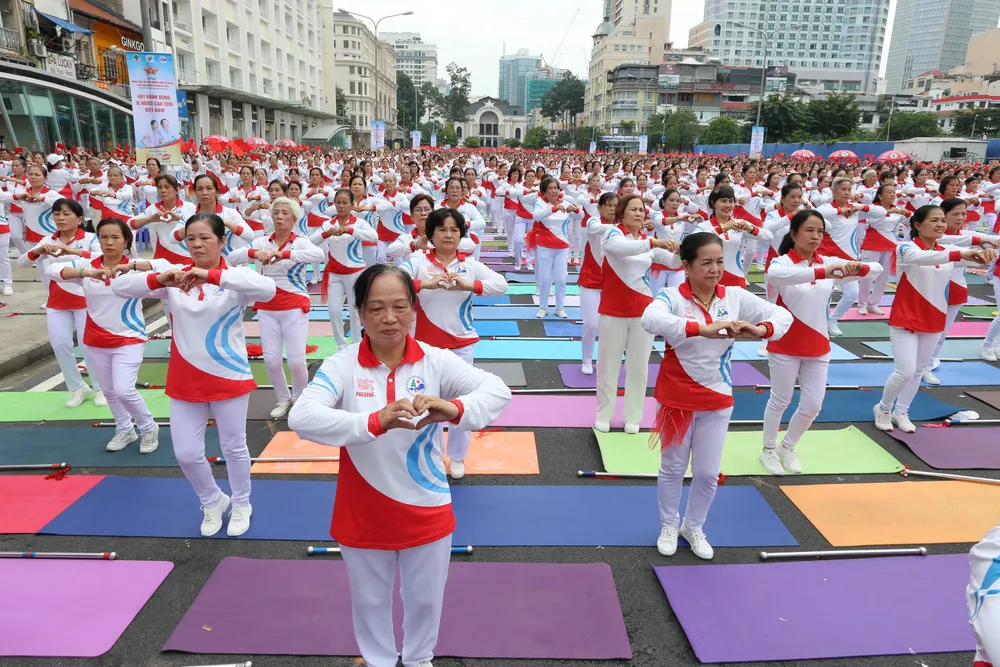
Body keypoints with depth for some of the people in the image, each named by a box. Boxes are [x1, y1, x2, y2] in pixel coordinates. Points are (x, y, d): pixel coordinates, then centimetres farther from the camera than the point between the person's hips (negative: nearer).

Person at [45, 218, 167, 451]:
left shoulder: (134, 266, -10)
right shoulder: (88, 264, -4)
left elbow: (164, 265, -27)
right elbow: (51, 269, -17)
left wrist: (131, 265, -41)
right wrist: (86, 273, -33)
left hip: (129, 339, -4)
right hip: (96, 341, 4)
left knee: (124, 391, -14)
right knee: (109, 391, 16)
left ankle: (149, 428, 11)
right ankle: (124, 430, 38)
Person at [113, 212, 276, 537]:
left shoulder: (235, 276, -11)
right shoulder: (174, 276, -1)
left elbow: (268, 289, -32)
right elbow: (119, 285, -7)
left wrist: (212, 275, -38)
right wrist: (158, 278, -26)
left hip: (229, 376, -3)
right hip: (185, 381, 3)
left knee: (234, 447, 12)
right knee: (186, 453, 9)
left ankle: (241, 504, 36)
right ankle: (213, 502, 36)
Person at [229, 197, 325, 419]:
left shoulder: (300, 242, -5)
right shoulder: (261, 242, 5)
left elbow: (319, 254, -28)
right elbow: (232, 257, -5)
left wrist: (285, 254, -38)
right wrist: (254, 253, -25)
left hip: (294, 307, -3)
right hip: (267, 308, 3)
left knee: (296, 361, -5)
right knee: (271, 360, 1)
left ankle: (299, 399, 22)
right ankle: (283, 399, 25)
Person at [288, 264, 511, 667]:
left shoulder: (436, 361, -11)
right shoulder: (342, 366, -14)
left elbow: (498, 391, -20)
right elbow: (301, 417, -29)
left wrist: (454, 409, -41)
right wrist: (376, 420, -44)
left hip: (426, 511, 1)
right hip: (364, 514, -1)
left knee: (425, 597, 23)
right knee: (370, 599, 23)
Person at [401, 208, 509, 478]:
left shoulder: (470, 264, -1)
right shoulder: (418, 261, -6)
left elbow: (501, 284, -12)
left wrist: (468, 285, -26)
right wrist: (425, 284, -34)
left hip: (461, 345, 1)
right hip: (427, 345, -1)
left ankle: (457, 456, 29)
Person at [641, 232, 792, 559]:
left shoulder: (735, 297, -4)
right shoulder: (672, 296, -17)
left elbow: (783, 315, 1)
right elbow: (651, 319, -39)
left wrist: (761, 330, -22)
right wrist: (704, 328, -47)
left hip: (717, 399, 3)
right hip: (677, 397, -3)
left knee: (708, 472, 14)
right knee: (673, 468, 15)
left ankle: (694, 526, 40)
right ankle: (669, 526, 39)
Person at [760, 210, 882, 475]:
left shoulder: (830, 262, 1)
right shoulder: (782, 262, -15)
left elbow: (878, 269, -1)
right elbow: (774, 274, -41)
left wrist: (859, 267, -25)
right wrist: (821, 272, -47)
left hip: (818, 347, 5)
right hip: (785, 346, -5)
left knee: (813, 405, 9)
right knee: (780, 401, 9)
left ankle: (788, 447, 33)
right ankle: (769, 450, 30)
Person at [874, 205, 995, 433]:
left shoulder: (949, 250, 5)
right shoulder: (906, 248, -13)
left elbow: (973, 258, -11)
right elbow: (919, 257, -36)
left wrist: (985, 254, -36)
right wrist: (960, 255, -50)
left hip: (934, 322, 6)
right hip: (905, 321, -6)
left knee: (919, 371, 14)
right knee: (905, 372, -11)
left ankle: (901, 412, 30)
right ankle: (883, 408, 14)